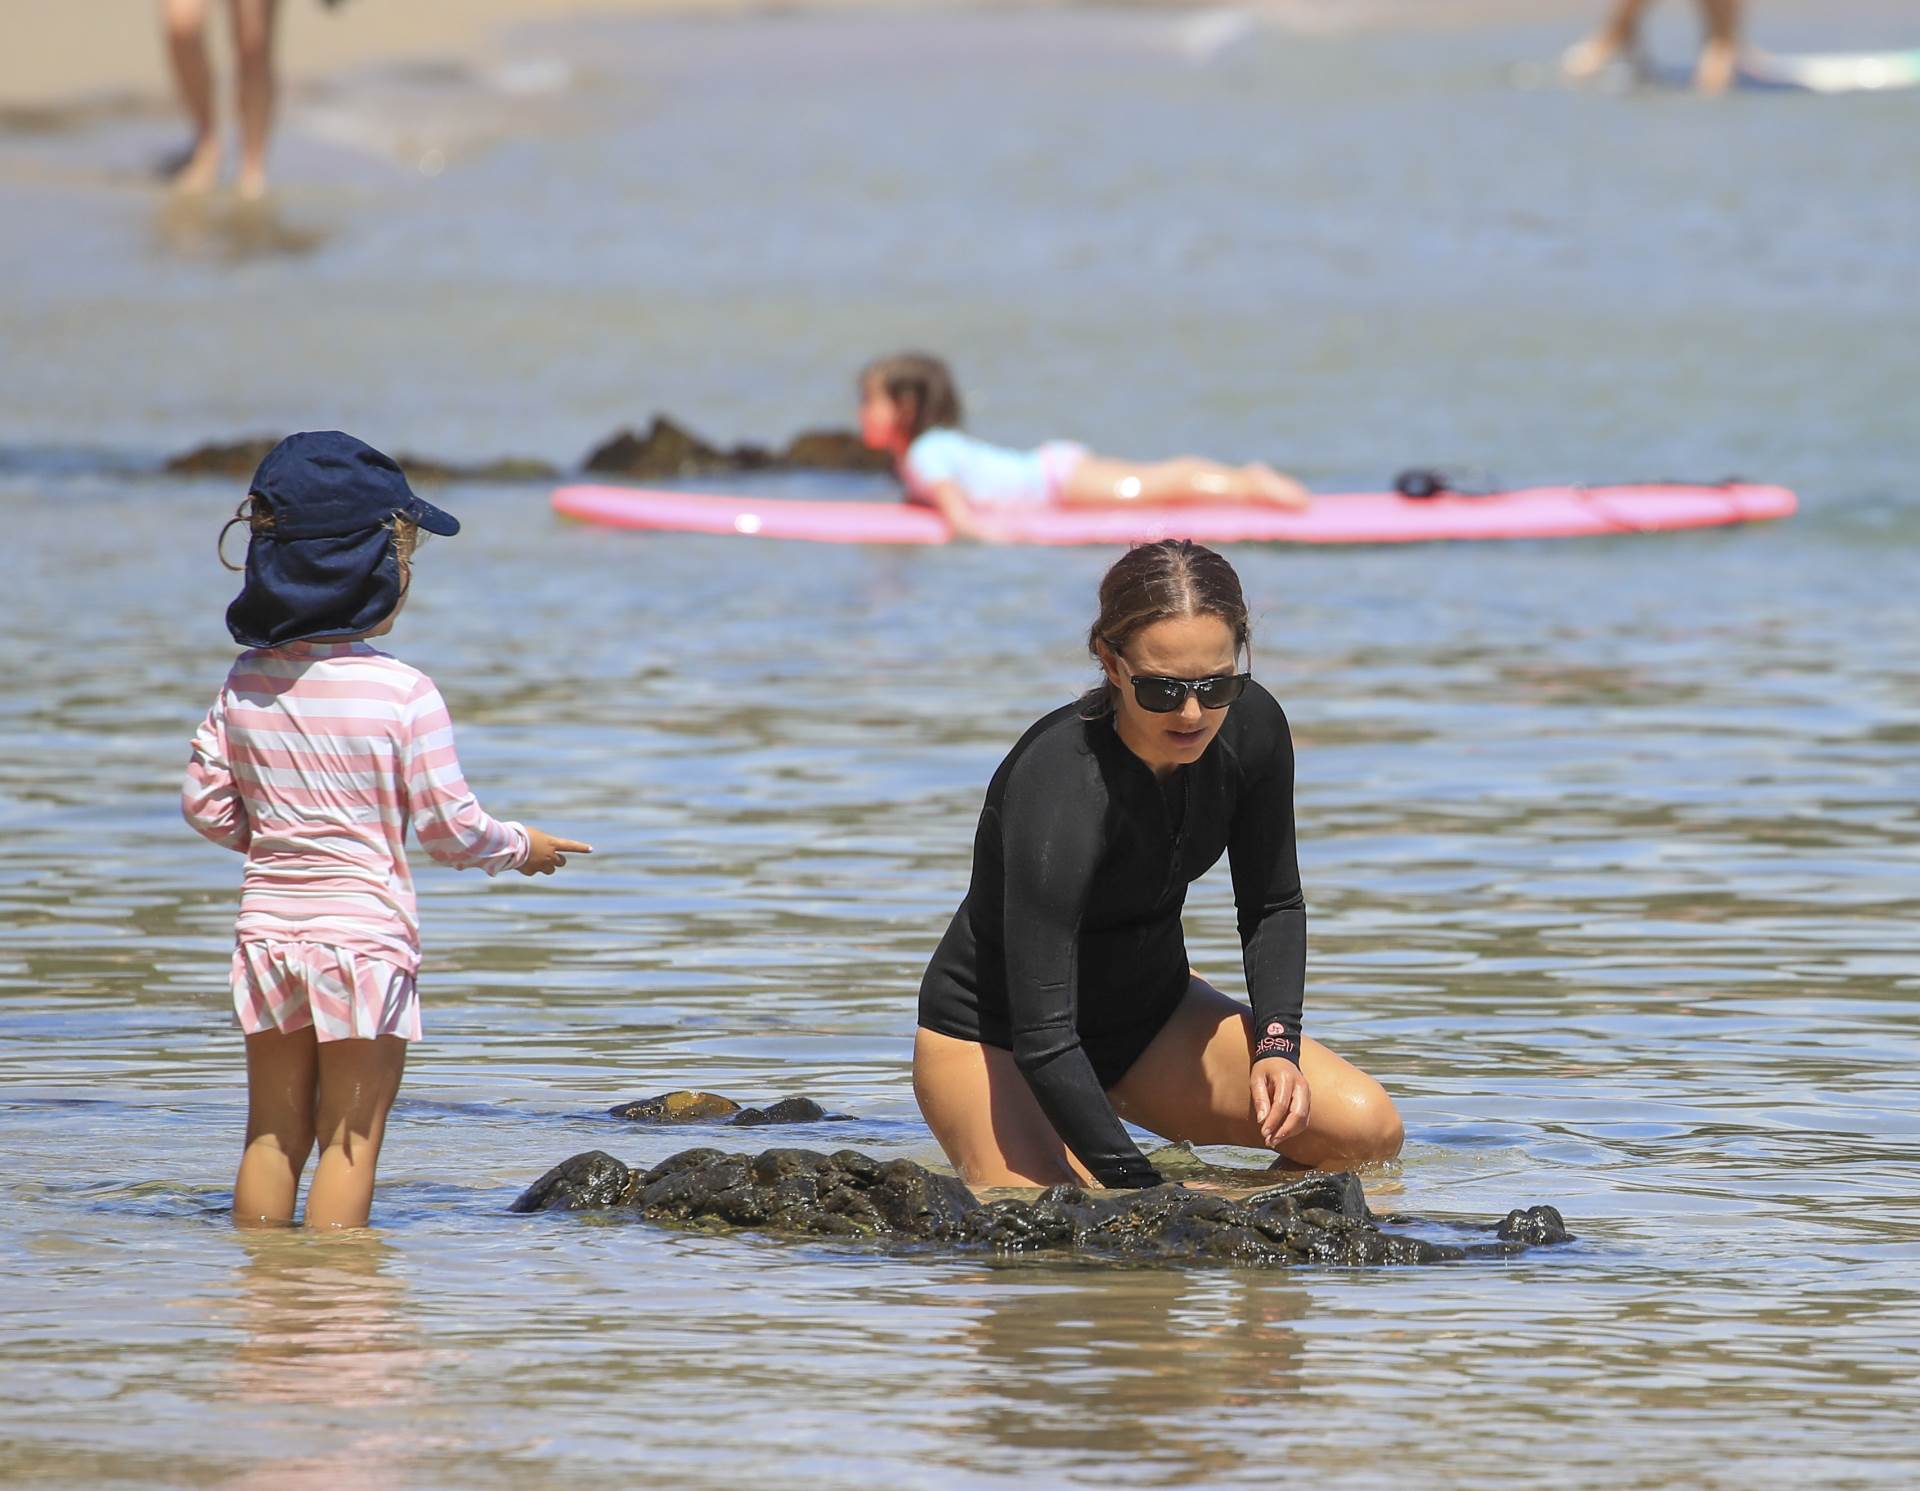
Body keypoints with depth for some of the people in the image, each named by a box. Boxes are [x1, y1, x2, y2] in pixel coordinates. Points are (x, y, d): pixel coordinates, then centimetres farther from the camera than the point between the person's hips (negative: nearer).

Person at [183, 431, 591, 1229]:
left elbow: (205, 804, 6)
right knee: (350, 1140, 1)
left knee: (273, 1133, 14)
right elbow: (449, 827, -10)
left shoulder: (247, 683, 0)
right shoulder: (402, 693, -15)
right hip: (364, 935, -5)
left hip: (268, 926, 5)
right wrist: (521, 848, 9)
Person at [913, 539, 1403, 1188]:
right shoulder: (1058, 788, -34)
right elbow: (1041, 1037, -36)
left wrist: (1277, 1044, -12)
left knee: (1367, 1130, -12)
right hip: (993, 1034, -6)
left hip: (1151, 1012, 6)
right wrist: (1146, 1193, -40)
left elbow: (1273, 906, 4)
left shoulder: (1251, 728, -15)